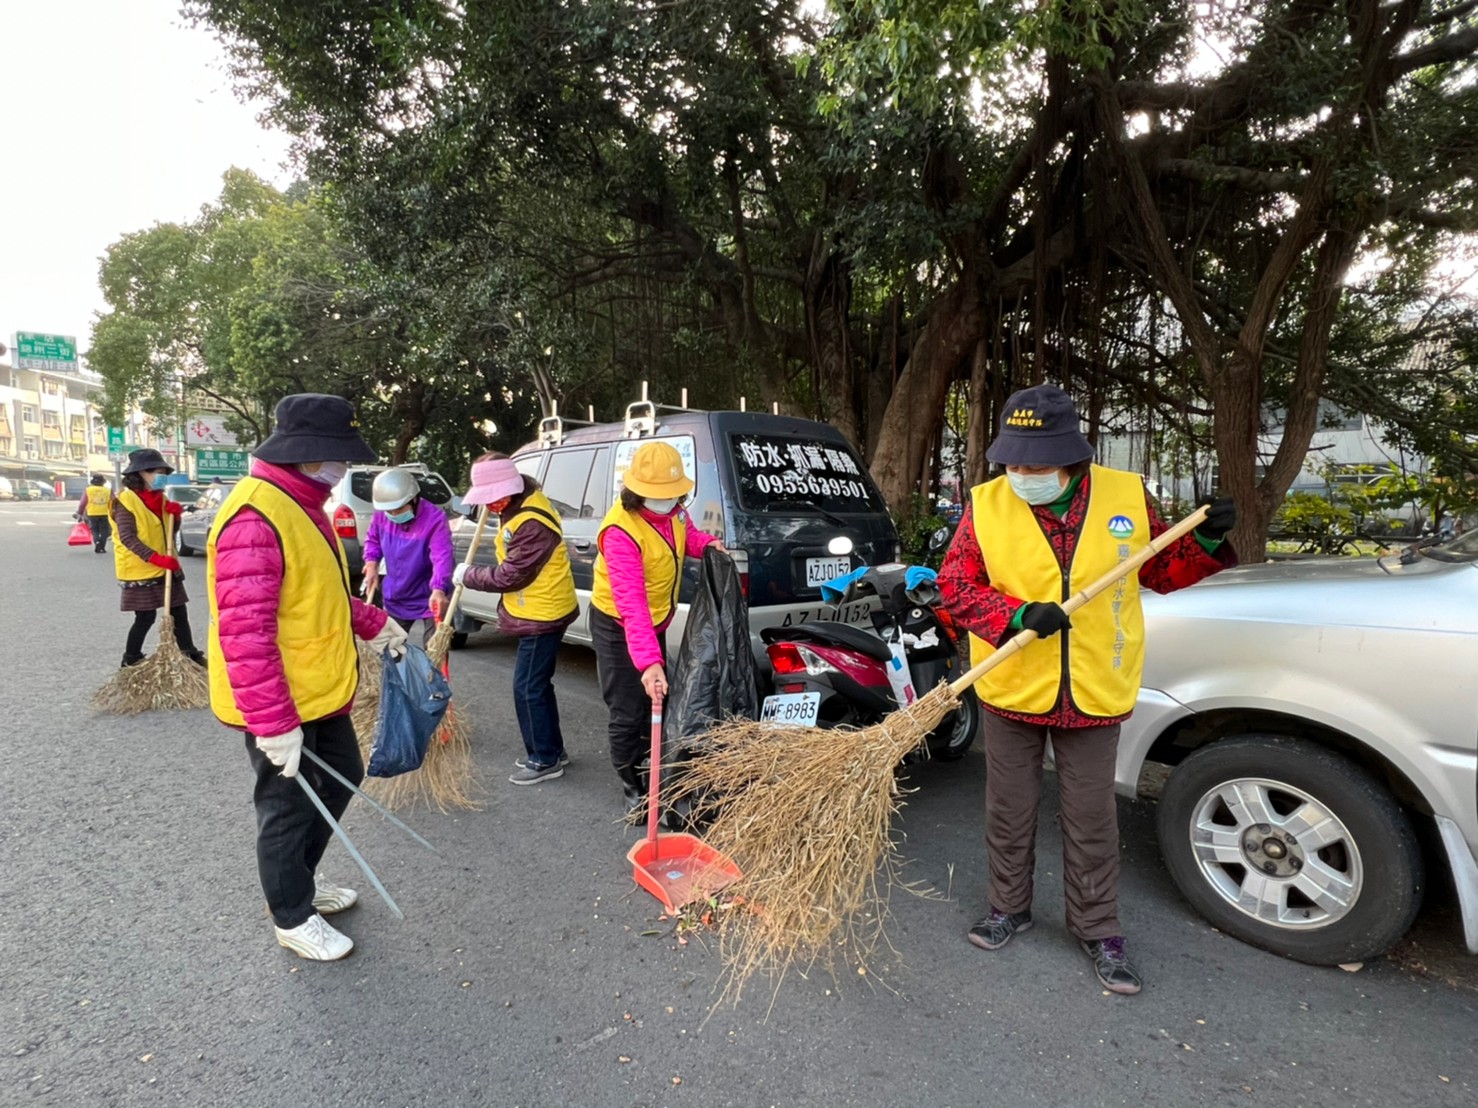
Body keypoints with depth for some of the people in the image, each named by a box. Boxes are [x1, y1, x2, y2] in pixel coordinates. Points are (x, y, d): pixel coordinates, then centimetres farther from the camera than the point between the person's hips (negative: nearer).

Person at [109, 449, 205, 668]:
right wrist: (157, 558, -29)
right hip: (140, 570, -7)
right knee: (145, 617, -1)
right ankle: (131, 660, 16)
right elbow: (127, 538, -20)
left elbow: (171, 530, 15)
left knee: (179, 611, 9)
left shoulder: (159, 498, 10)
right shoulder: (126, 500, -13)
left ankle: (189, 653, 17)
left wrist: (174, 515, -6)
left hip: (165, 568, 7)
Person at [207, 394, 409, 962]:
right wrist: (273, 722, -28)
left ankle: (300, 880, 44)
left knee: (341, 780, 23)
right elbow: (245, 632, -30)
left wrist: (374, 622, 17)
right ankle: (293, 918, 32)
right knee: (289, 809, 9)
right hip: (279, 707, -10)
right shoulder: (255, 517, -27)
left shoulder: (302, 504, 7)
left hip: (321, 692, 10)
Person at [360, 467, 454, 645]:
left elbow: (442, 557, -35)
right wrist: (371, 562, -4)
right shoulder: (381, 515, -7)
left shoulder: (435, 518, -26)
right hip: (394, 599, 6)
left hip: (429, 599, -6)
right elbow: (372, 539, 15)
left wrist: (438, 589, -50)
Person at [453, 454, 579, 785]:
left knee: (528, 689, -1)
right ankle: (552, 750, 30)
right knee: (537, 686, 18)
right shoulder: (526, 500, 4)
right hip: (541, 612, 10)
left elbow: (508, 576, -22)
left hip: (542, 616, -10)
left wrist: (467, 575, -7)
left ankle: (545, 760, 13)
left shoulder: (532, 525, -28)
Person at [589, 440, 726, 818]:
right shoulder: (620, 531, -33)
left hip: (656, 621, 8)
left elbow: (686, 535, 13)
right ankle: (634, 789, 18)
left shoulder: (672, 510, -11)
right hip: (617, 627, -8)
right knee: (628, 714, -3)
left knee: (656, 704, 21)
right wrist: (648, 661, -45)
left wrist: (706, 543, -10)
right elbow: (630, 603, -39)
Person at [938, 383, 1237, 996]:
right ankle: (1009, 907, 38)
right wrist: (1020, 614, -23)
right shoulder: (986, 505, -9)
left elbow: (1162, 572, 9)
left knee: (1092, 820, 14)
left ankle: (1098, 929, 34)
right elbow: (954, 584, -10)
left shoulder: (1126, 495, -5)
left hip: (1094, 693, 1)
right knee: (1009, 810, 16)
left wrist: (1206, 542, -9)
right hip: (1012, 692, 0)